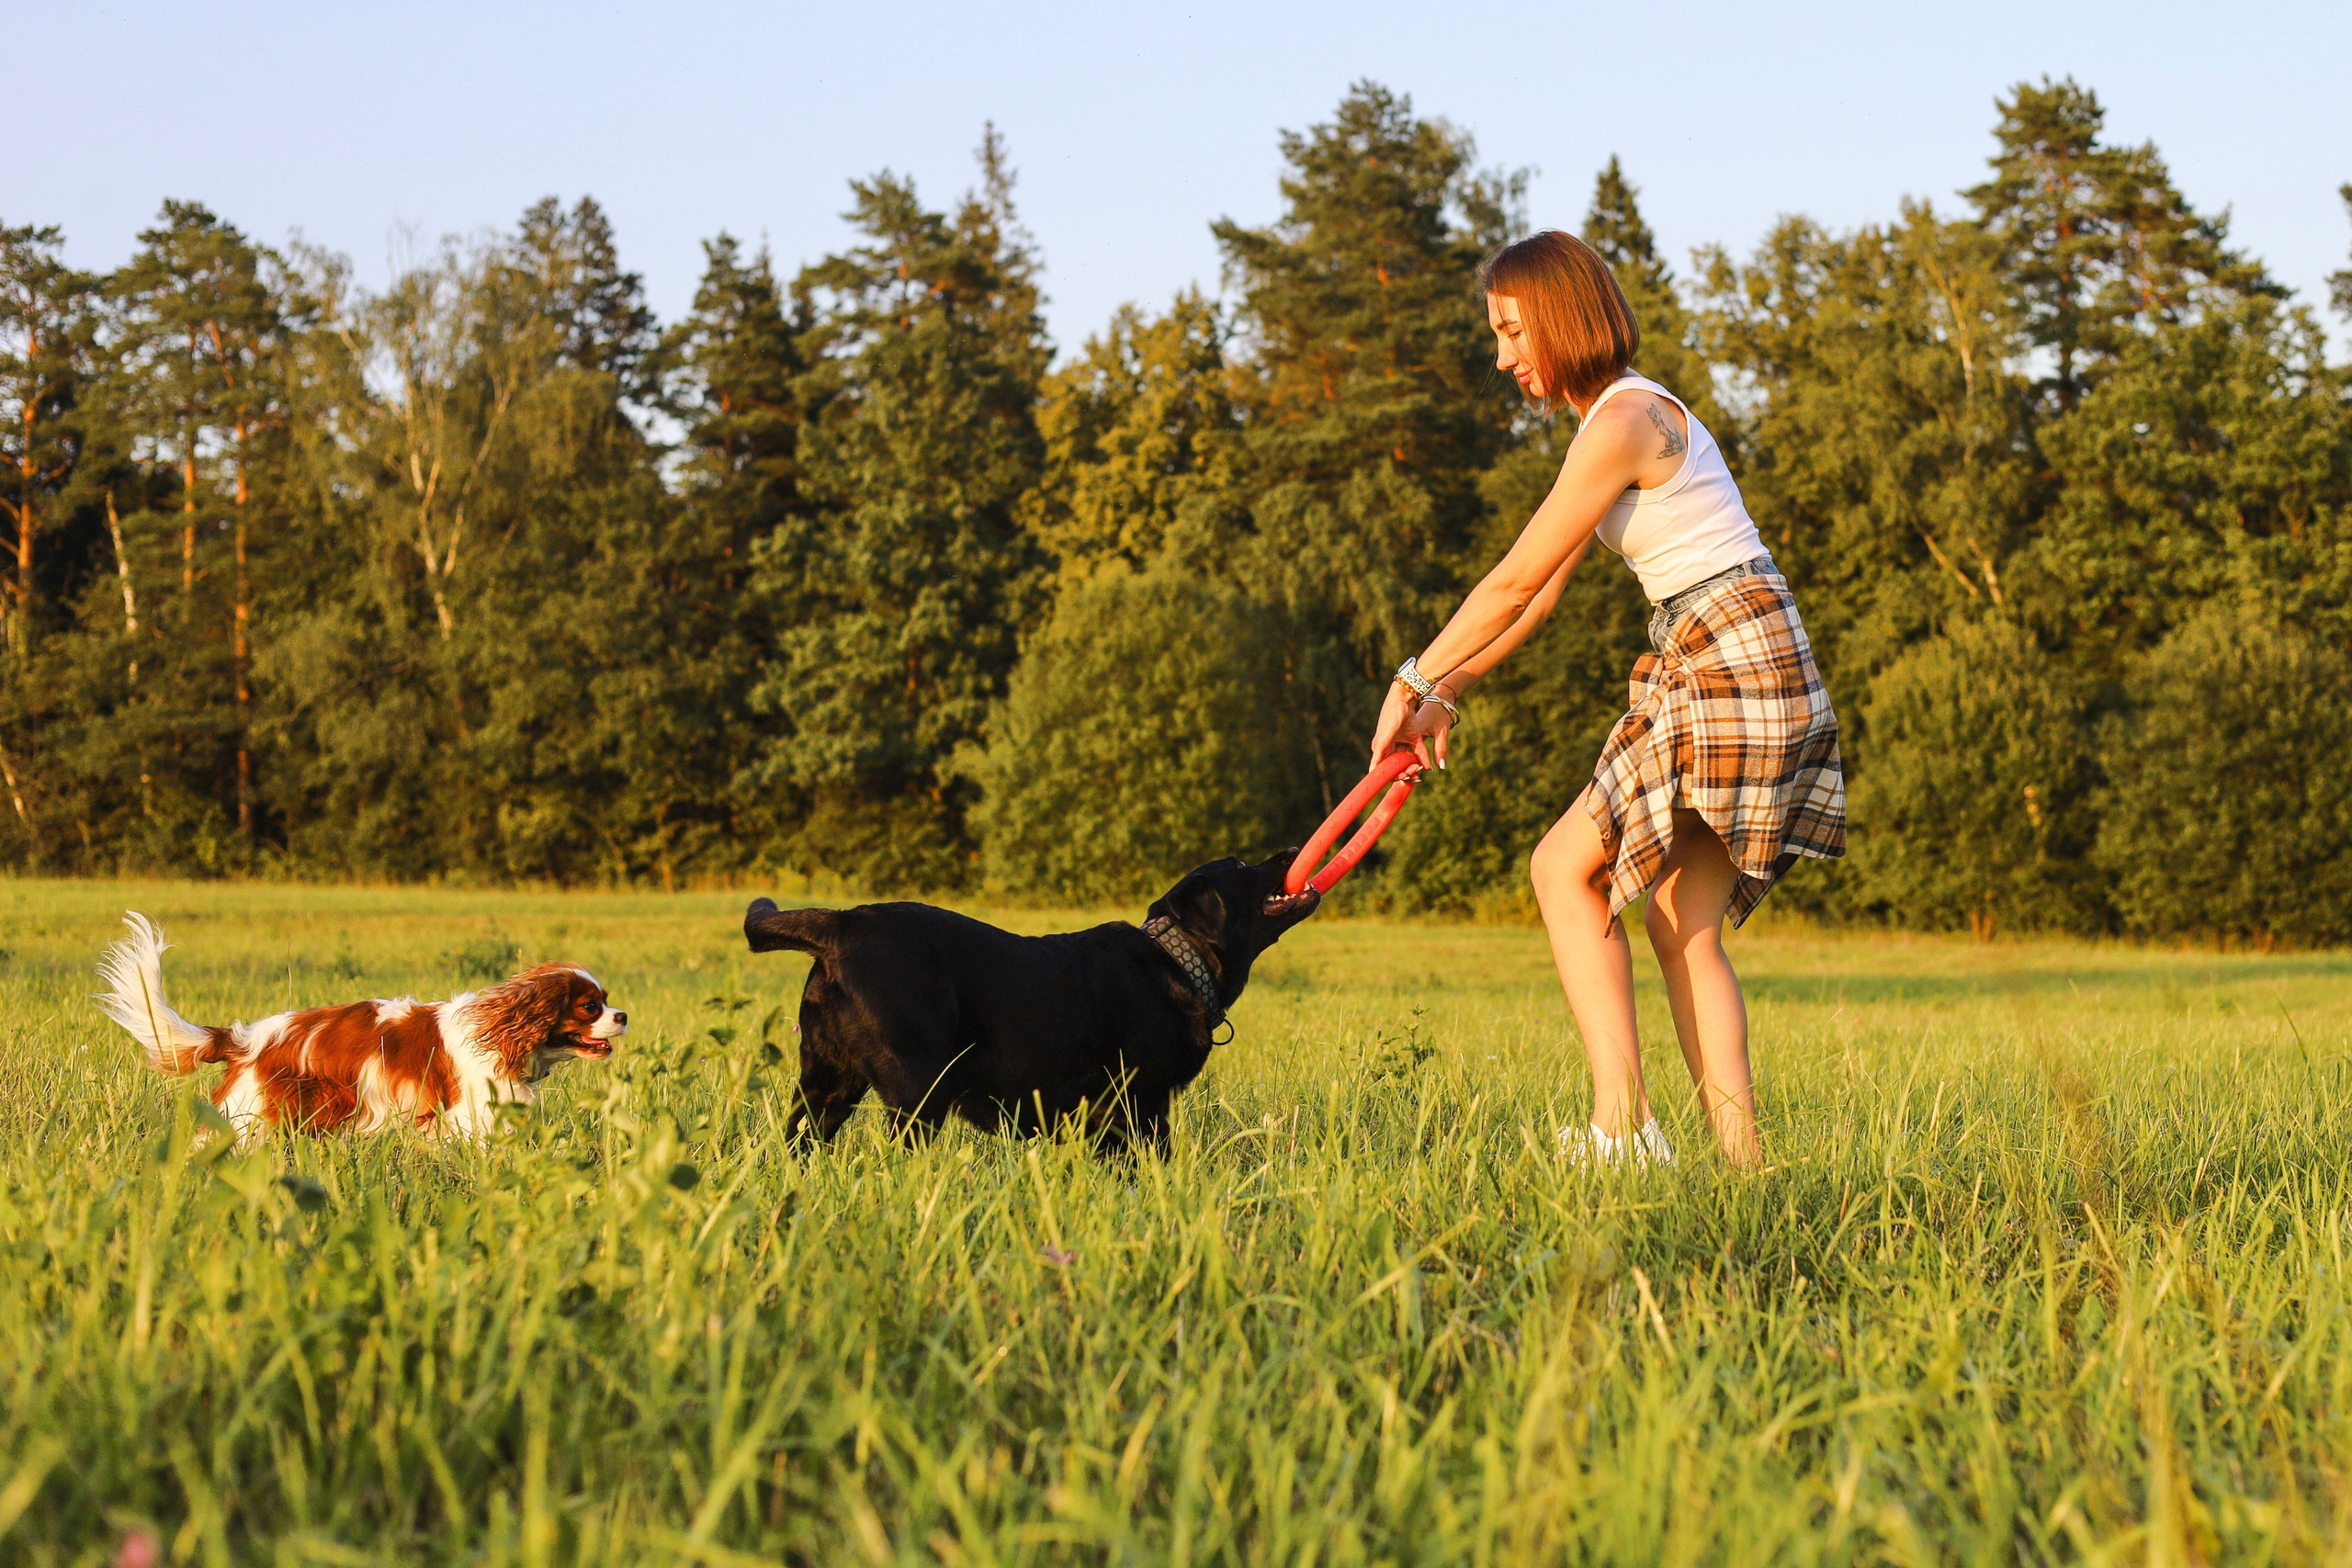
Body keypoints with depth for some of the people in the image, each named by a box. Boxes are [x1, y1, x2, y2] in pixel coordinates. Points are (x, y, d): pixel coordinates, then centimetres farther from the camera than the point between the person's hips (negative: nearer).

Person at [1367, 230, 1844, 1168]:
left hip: (1732, 659, -10)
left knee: (1566, 869, -6)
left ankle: (1621, 1124, -13)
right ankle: (1742, 1156, 1)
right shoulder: (1615, 422, 19)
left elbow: (1515, 581, -13)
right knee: (1682, 926, 7)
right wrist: (1445, 696, 15)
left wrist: (1413, 681, -5)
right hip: (1710, 667, 10)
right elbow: (1540, 596, 20)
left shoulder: (1626, 421, -13)